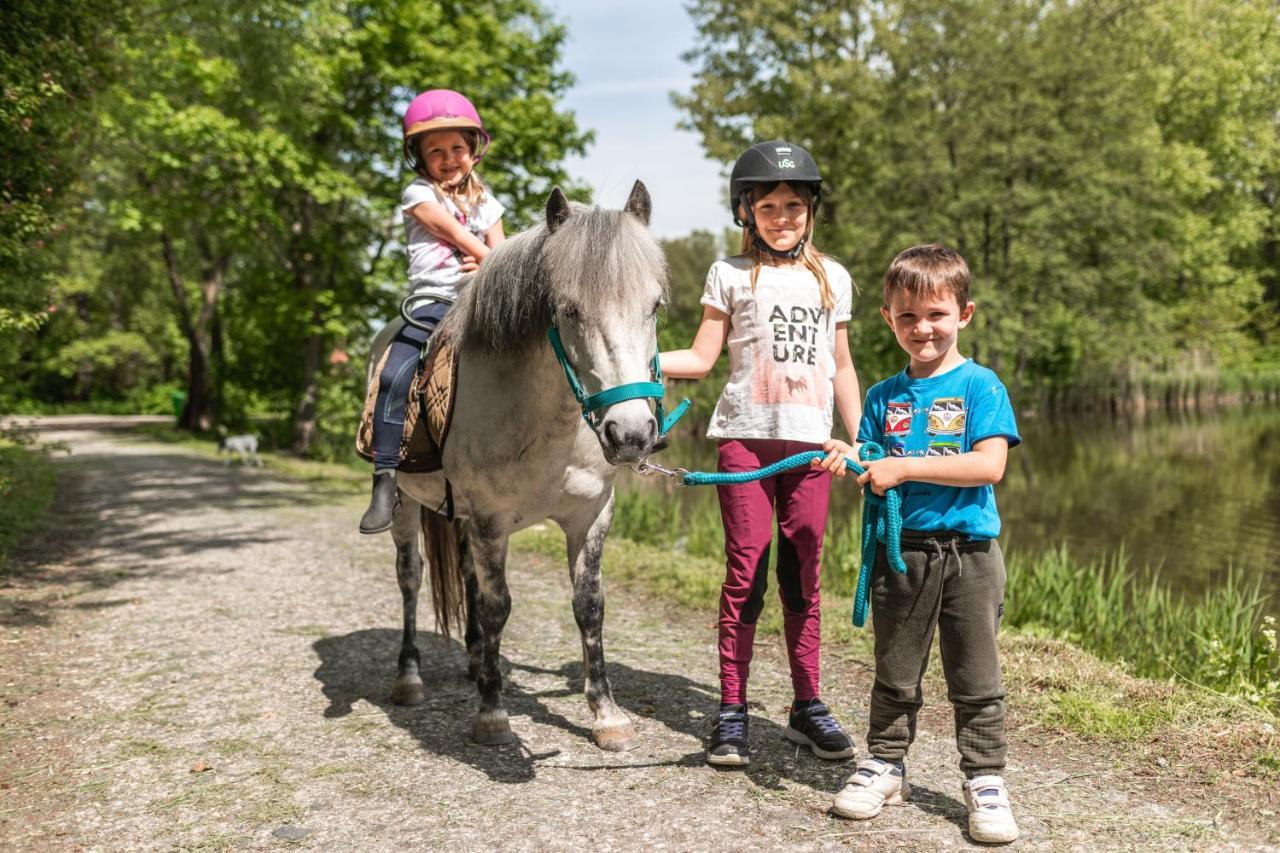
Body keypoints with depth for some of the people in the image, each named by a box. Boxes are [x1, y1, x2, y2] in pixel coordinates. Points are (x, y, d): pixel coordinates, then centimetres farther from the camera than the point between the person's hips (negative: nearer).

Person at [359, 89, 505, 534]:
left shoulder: (485, 200, 19)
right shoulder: (418, 194, 6)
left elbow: (498, 252, 14)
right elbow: (456, 233, -4)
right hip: (433, 303, -4)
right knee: (394, 376, -25)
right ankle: (386, 482, -21)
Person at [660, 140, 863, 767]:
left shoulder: (833, 278, 14)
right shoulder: (731, 274, 5)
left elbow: (841, 368, 17)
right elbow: (701, 359, 3)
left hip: (810, 443, 3)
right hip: (746, 438, -2)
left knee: (804, 575, 6)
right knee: (745, 572, -3)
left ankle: (807, 707, 17)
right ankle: (731, 712, 6)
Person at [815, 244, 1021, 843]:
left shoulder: (979, 386, -4)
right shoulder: (884, 395, 9)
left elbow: (989, 465, -16)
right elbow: (874, 471, 11)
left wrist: (905, 466, -20)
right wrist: (849, 462, -13)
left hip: (968, 552, -3)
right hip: (900, 550, 3)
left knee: (975, 679, 6)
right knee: (894, 673, 14)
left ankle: (984, 781, 17)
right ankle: (885, 765, 28)